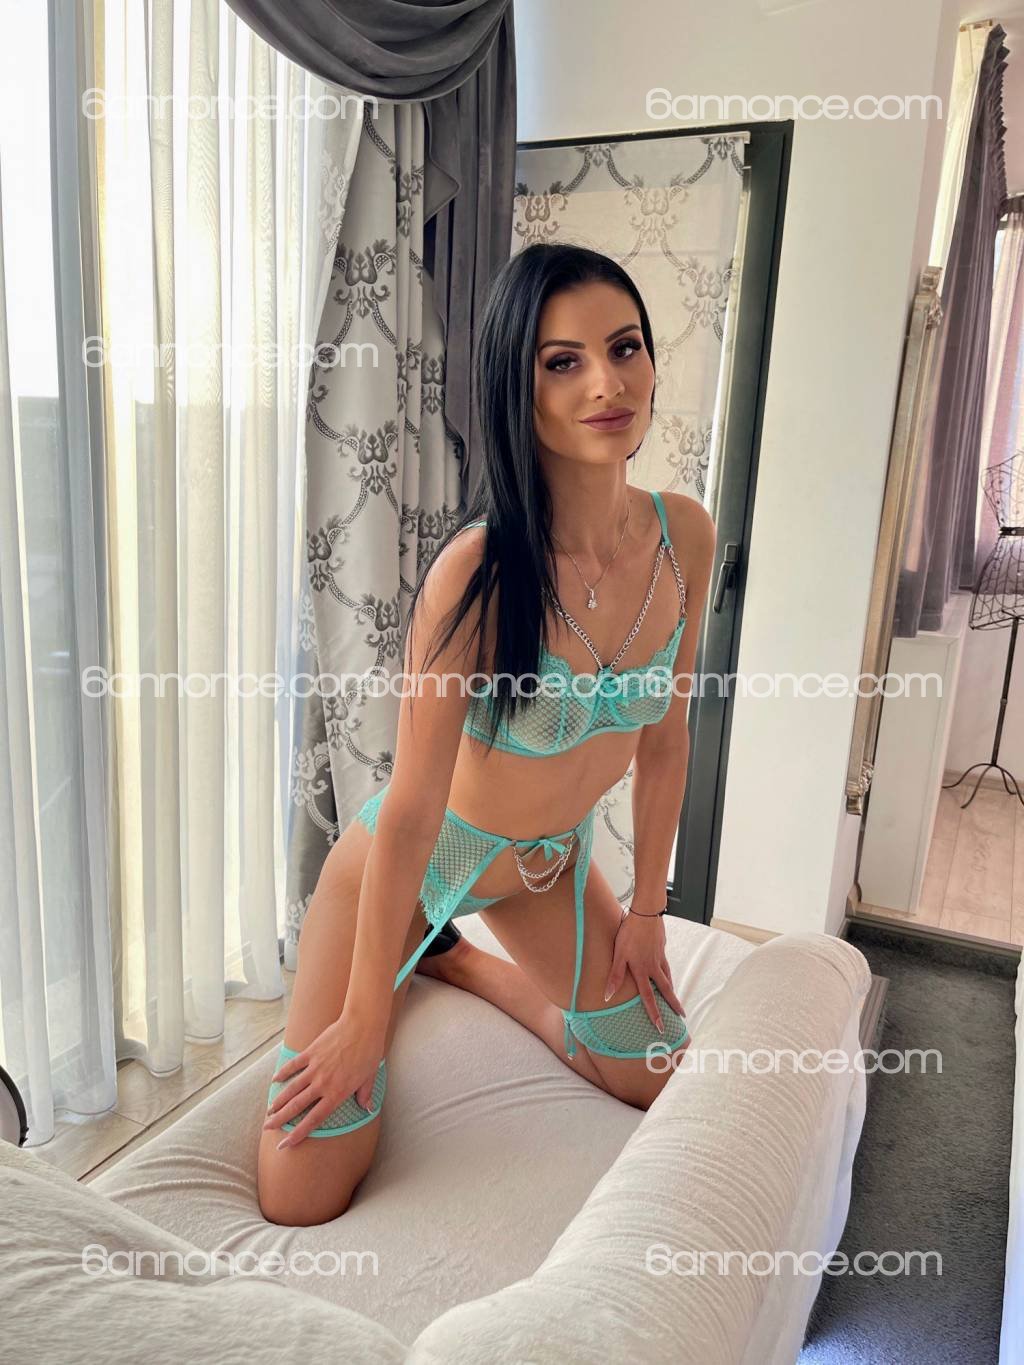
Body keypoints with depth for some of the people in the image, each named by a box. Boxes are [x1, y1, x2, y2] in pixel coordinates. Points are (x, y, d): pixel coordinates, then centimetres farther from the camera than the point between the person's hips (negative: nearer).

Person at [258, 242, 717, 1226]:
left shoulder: (684, 535, -14)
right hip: (410, 860, -5)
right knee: (300, 1203, 1)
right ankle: (408, 970, 25)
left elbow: (664, 736, -2)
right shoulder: (478, 573, -32)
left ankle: (455, 961, 33)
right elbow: (411, 811, -24)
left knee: (655, 1079, 20)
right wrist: (364, 1017, -14)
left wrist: (646, 911, 6)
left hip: (549, 862, 6)